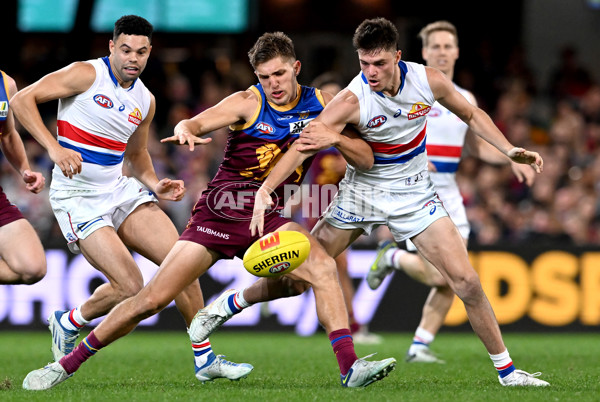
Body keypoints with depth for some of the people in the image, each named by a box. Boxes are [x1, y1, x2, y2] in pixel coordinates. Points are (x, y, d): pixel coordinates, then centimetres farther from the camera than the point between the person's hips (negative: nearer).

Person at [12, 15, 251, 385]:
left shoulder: (145, 101, 10)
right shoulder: (87, 75, -11)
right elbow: (23, 99, -13)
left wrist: (156, 185, 5)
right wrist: (54, 148, -24)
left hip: (119, 190, 7)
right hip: (77, 197, -7)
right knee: (130, 286, -17)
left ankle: (205, 359, 7)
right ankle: (68, 323, 12)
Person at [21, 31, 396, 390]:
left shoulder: (322, 103, 5)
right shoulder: (248, 102, -5)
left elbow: (366, 159, 6)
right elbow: (194, 124, -18)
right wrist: (186, 130, -43)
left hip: (267, 218, 2)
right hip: (217, 213, -2)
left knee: (322, 268, -26)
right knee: (153, 298, -7)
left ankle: (350, 367, -27)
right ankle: (66, 364, 5)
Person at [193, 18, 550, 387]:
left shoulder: (429, 80, -14)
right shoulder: (352, 100, -24)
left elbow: (472, 115, 5)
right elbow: (303, 144, -31)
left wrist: (510, 150, -5)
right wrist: (265, 189, -44)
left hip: (414, 193, 2)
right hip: (361, 189, -2)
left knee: (466, 281, -9)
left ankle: (507, 370, 4)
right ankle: (224, 308, 24)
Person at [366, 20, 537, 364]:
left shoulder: (465, 99, 14)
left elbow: (475, 147, 26)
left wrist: (512, 159, 11)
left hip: (449, 195, 6)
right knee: (438, 276, -16)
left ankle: (420, 346, 10)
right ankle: (392, 257, 14)